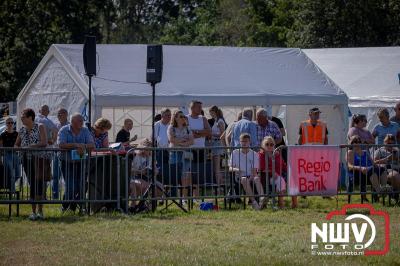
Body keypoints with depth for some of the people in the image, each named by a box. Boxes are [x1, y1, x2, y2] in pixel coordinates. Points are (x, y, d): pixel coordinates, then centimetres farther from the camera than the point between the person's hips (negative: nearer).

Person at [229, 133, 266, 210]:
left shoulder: (254, 154, 9)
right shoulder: (235, 153, 10)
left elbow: (254, 170, 1)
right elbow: (230, 168, 5)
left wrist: (251, 178, -19)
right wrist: (236, 169, -18)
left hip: (251, 176, 1)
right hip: (240, 177, -1)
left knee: (257, 178, -33)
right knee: (244, 179, -35)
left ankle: (262, 198, -57)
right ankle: (253, 201, -45)